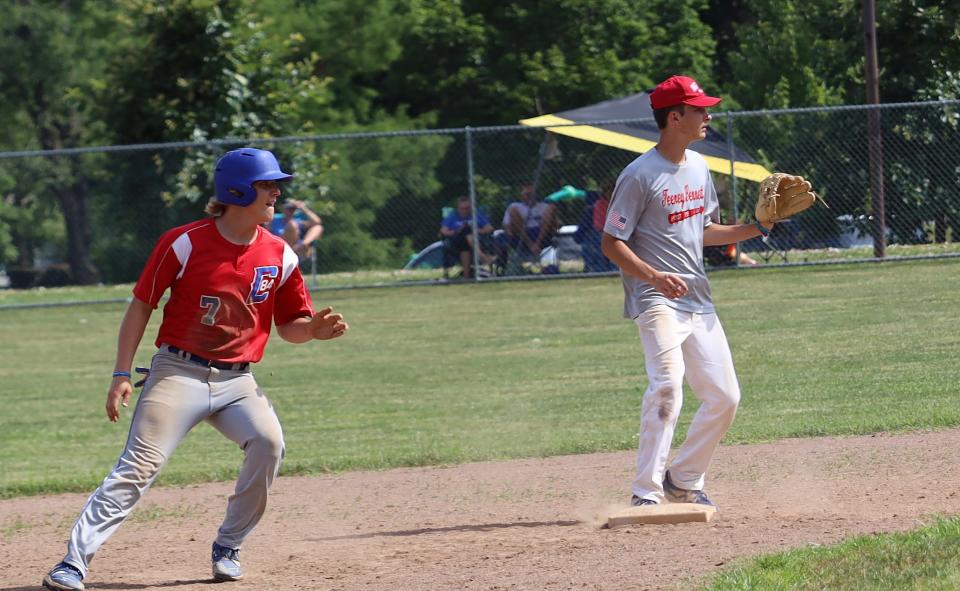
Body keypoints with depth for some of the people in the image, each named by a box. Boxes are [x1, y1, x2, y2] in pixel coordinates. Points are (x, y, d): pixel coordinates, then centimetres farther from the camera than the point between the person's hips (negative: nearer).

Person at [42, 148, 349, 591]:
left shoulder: (279, 256, 2)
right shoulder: (185, 244, -8)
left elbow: (288, 326, 12)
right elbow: (141, 306, -1)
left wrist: (313, 329, -12)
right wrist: (121, 376, -5)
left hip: (237, 381, 3)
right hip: (178, 372, -3)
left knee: (268, 442, -22)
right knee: (137, 468, -15)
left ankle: (228, 547, -2)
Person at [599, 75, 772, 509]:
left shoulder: (698, 168, 12)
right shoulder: (641, 176, -12)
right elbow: (611, 243, -12)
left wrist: (754, 229, 10)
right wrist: (653, 276, -26)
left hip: (698, 299, 8)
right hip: (656, 299, -8)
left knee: (724, 397, 5)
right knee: (667, 383, -24)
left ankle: (683, 481, 21)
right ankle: (646, 493, -22)